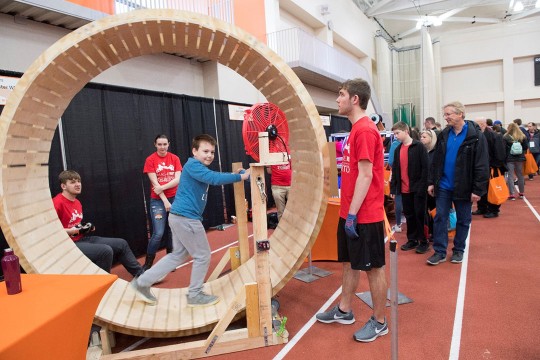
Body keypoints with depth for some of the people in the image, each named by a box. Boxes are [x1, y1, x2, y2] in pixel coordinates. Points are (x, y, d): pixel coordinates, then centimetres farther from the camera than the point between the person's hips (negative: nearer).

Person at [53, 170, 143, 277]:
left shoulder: (77, 203, 13)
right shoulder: (57, 203, -17)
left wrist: (86, 228, 7)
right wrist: (69, 231, -22)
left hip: (83, 239, 10)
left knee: (121, 244, 5)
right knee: (106, 250, -30)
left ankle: (141, 273, 13)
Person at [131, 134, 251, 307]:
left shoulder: (199, 168, 19)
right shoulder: (193, 165, -14)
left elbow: (215, 178, 18)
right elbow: (215, 178, -27)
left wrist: (238, 174, 6)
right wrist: (240, 177, -24)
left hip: (180, 217, 11)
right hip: (186, 218, -11)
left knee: (178, 255, 20)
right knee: (203, 256, 3)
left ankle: (142, 282, 25)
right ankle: (195, 295, 19)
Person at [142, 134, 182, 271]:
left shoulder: (174, 158, 3)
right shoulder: (150, 160, -4)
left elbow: (177, 179, -5)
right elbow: (155, 183, -9)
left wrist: (162, 188, -16)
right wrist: (165, 200, -13)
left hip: (174, 198, 3)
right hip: (158, 200, -3)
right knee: (158, 233, -10)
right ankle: (147, 263, 7)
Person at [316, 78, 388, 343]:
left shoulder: (365, 130, -17)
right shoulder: (356, 130, 13)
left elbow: (366, 175, -21)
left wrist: (353, 214, -20)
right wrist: (348, 212, 17)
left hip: (364, 216, -10)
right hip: (349, 212, 10)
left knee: (373, 268, 5)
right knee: (349, 262, 19)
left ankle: (379, 322, 22)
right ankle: (344, 311, 35)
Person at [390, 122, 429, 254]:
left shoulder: (419, 146, -6)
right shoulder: (398, 149, 11)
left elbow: (425, 167, -10)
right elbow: (395, 170, 13)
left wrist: (423, 186, -16)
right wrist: (393, 187, 8)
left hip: (417, 188, -5)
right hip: (404, 189, 6)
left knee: (420, 214, 0)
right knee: (409, 215, 11)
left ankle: (424, 241, 12)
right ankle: (412, 240, 22)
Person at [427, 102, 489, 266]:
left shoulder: (475, 136, -10)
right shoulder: (443, 135, 5)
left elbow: (482, 165, -12)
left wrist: (478, 189, -15)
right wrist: (431, 182, 5)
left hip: (463, 187, -4)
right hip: (443, 186, 4)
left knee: (463, 220, 10)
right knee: (440, 218, 4)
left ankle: (458, 250, 25)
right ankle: (440, 252, 12)